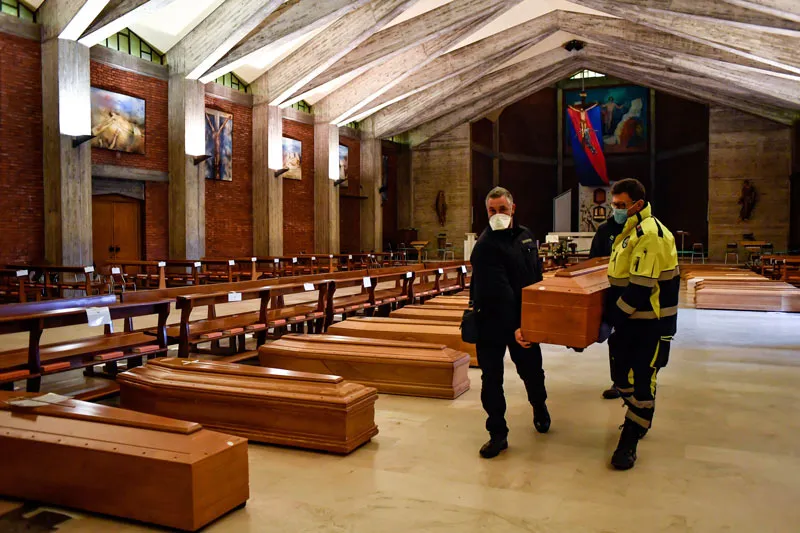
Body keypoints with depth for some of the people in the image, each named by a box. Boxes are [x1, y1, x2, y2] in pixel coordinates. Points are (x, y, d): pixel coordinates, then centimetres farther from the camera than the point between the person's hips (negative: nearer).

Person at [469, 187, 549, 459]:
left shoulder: (525, 236, 5)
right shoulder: (486, 245, -17)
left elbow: (537, 276, 17)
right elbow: (498, 291, -25)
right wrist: (512, 327, -30)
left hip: (525, 318, 5)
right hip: (492, 323, -5)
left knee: (532, 370, 17)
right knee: (491, 379, 3)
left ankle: (539, 408, 47)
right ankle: (498, 434, 16)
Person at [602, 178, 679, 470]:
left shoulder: (650, 234, -20)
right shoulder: (629, 232, 12)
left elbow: (639, 289, -25)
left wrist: (609, 320, -19)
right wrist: (611, 315, 15)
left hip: (651, 325, -9)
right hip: (630, 320, 9)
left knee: (641, 382, 1)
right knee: (622, 377, 18)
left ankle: (629, 442, 12)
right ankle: (639, 421, 40)